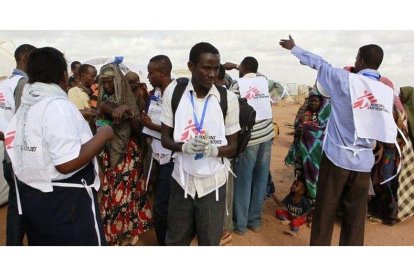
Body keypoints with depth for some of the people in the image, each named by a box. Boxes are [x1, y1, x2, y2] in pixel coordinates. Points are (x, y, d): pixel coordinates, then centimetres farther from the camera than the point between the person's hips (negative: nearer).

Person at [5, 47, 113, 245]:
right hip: (66, 203, -9)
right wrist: (102, 136, -17)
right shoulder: (58, 105, -20)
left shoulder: (23, 107, 7)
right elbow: (67, 163, -28)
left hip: (31, 198, 9)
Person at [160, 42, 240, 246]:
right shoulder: (173, 93, -6)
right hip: (181, 180, 1)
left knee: (210, 241, 16)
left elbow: (232, 147, -2)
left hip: (213, 183, -1)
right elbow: (165, 139, 0)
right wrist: (185, 146, -21)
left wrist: (213, 149, -24)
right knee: (175, 240, 19)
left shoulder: (228, 98, -8)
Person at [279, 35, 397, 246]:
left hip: (337, 156, -4)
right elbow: (384, 126, 9)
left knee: (325, 212, 8)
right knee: (355, 215, 13)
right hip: (364, 161, 4)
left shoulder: (346, 80, -9)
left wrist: (293, 48, 16)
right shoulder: (387, 92, 3)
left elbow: (318, 63, 3)